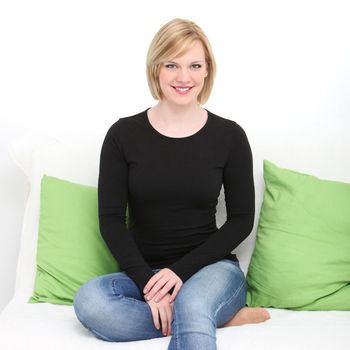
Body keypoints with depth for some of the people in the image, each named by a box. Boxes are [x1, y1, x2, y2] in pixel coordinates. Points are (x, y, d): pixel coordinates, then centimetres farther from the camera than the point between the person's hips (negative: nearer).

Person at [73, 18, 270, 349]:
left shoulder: (229, 135, 0)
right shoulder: (123, 134, 0)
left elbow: (241, 219, 2)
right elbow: (111, 220, -1)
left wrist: (181, 270, -10)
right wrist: (149, 284, -15)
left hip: (209, 268, -4)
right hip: (142, 274, 4)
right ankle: (222, 318, -19)